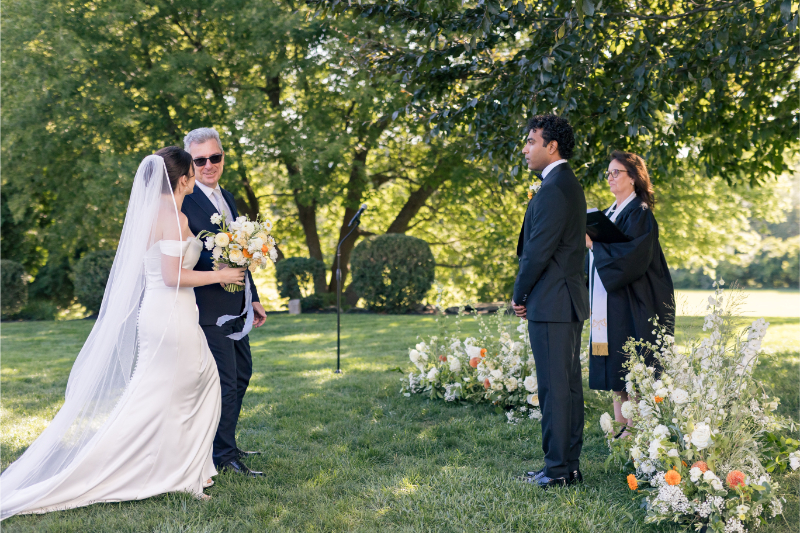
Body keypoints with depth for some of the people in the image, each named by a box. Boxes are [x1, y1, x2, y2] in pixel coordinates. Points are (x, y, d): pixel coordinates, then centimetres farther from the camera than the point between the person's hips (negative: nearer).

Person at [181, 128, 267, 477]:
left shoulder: (226, 197, 14)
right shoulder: (184, 202, -14)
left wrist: (253, 298, 20)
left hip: (235, 307, 10)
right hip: (210, 309, -9)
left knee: (242, 373, 19)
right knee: (225, 382, -4)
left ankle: (225, 443, 35)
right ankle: (224, 455, 11)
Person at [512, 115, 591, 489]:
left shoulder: (554, 189, -15)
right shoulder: (568, 184, 18)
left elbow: (539, 250, -19)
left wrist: (519, 295, -6)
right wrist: (528, 294, 15)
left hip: (551, 303, -11)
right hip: (566, 302, 11)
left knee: (554, 386, -6)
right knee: (567, 384, 13)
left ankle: (559, 469, 1)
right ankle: (569, 465, 21)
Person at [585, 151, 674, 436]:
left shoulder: (640, 214, -8)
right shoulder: (609, 214, 17)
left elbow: (632, 255, -19)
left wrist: (594, 244, -17)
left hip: (631, 305, -8)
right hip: (608, 305, 8)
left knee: (631, 370, -6)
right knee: (614, 370, 8)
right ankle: (620, 429, 13)